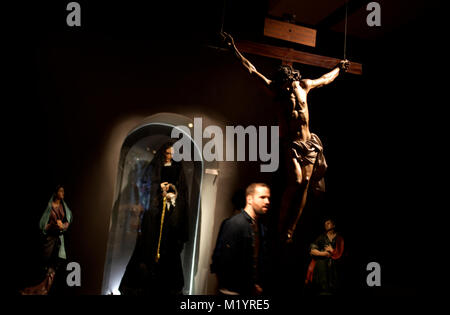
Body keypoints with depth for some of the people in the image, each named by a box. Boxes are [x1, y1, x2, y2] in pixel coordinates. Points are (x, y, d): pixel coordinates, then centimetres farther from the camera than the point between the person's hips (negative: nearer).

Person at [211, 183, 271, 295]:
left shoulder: (262, 228, 6)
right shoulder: (234, 224, -16)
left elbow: (263, 261, 12)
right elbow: (223, 263, -20)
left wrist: (259, 285, 0)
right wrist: (247, 288, -12)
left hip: (254, 290, 6)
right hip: (233, 291, -6)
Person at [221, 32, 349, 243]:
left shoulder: (304, 85, 8)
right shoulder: (275, 88, -1)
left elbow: (325, 79, 28)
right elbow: (251, 70, -3)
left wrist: (339, 68, 41)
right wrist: (234, 49, -5)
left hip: (308, 142, 4)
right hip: (290, 142, -4)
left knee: (305, 183, -5)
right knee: (295, 181, -20)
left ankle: (290, 230, 7)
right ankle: (281, 225, -3)